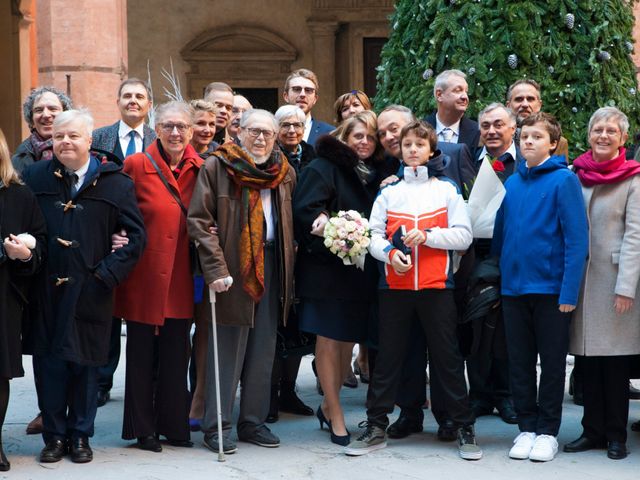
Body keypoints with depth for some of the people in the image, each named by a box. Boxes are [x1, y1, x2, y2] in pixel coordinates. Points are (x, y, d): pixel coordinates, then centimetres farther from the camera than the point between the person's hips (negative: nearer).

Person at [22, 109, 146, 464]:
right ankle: (54, 435, 17)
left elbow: (136, 235, -1)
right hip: (46, 289, 1)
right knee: (49, 362, 4)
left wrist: (109, 273, -8)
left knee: (86, 363, 6)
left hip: (90, 292, -1)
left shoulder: (115, 183, 1)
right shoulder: (34, 177, 5)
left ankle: (80, 435, 19)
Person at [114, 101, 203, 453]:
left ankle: (174, 425, 18)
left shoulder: (199, 169, 8)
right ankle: (142, 429, 14)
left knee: (176, 355, 8)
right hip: (144, 275, -3)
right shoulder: (137, 165, -3)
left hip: (180, 277, 3)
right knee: (142, 355, 5)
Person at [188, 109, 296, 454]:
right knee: (228, 350, -3)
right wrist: (216, 268, -18)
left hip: (273, 266, 5)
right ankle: (216, 426, 5)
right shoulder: (217, 167, -4)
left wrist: (289, 269, 7)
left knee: (263, 350, 10)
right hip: (234, 268, -5)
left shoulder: (285, 173, 12)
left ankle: (253, 421, 20)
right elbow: (199, 221, -10)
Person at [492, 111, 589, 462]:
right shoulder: (512, 183, 8)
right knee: (519, 363, 10)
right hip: (514, 286, 5)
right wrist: (501, 272, 6)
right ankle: (526, 427, 21)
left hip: (552, 288, -5)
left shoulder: (563, 180, -8)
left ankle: (548, 431, 15)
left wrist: (569, 290, -17)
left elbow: (577, 238, -12)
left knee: (552, 362, 6)